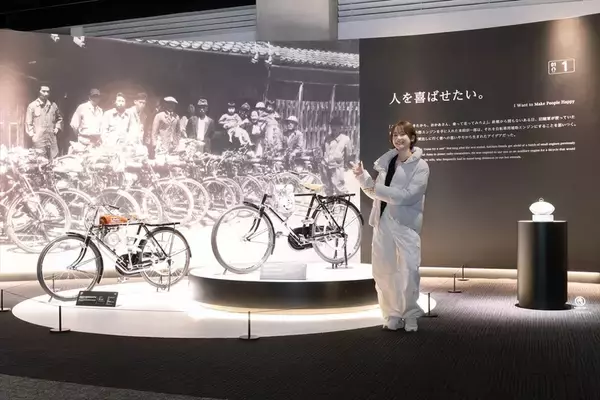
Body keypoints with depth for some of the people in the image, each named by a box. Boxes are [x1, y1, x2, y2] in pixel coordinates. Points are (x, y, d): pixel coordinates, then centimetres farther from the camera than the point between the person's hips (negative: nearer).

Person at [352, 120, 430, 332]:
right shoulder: (386, 161, 13)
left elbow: (407, 195, -17)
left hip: (406, 224, -5)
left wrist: (377, 189, -16)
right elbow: (376, 191, 17)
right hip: (383, 222, 5)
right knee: (382, 271, 8)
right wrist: (363, 176, 1)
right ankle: (392, 315, 20)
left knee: (409, 271, -6)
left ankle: (410, 316, 11)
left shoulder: (420, 166, -5)